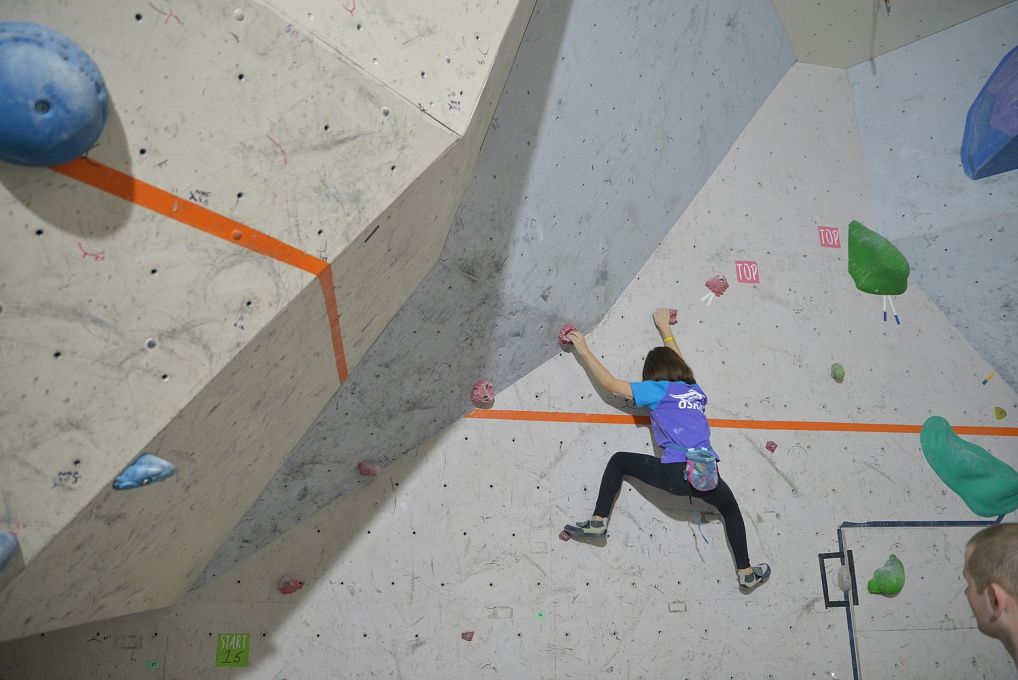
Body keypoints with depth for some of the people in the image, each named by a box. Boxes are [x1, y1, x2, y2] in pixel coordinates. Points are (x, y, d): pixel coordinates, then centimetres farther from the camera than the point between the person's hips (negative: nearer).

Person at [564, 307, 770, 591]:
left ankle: (598, 520, 9)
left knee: (618, 461, 17)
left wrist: (584, 350, 13)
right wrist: (666, 329, 53)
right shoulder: (695, 390, 20)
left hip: (675, 473, -5)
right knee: (730, 507, 35)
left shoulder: (657, 390, 5)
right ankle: (746, 573, 37)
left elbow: (610, 383, 3)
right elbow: (677, 364, 40)